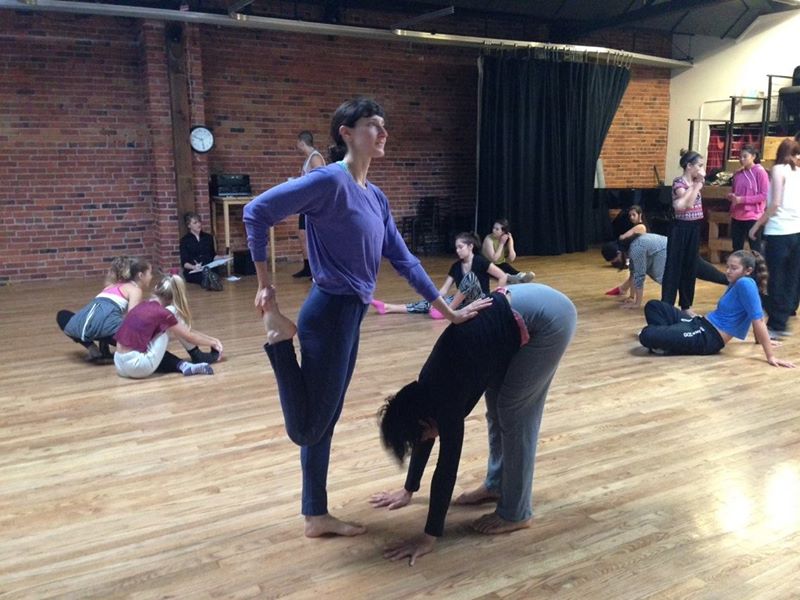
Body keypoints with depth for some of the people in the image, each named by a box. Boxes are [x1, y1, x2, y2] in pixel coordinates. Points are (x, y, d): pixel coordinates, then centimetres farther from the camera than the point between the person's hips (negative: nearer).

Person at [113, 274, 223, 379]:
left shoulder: (143, 306, 14)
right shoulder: (162, 313, -8)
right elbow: (189, 337, 4)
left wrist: (211, 338, 27)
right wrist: (212, 342, 21)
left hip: (120, 365, 8)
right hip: (137, 366, -8)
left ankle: (182, 365, 9)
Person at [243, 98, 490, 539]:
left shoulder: (376, 198, 12)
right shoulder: (330, 180, -13)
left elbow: (404, 261, 15)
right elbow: (257, 212, -15)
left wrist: (450, 313, 16)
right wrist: (264, 287, -11)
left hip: (350, 316, 9)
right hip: (329, 313, -9)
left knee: (324, 422, 16)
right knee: (307, 428, -5)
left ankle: (316, 516, 28)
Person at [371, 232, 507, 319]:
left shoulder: (480, 262, -11)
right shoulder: (456, 266, 7)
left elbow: (503, 277, -11)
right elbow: (444, 289, 2)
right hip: (462, 302, 6)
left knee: (469, 277, -35)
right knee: (431, 303, -11)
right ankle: (387, 307, -20)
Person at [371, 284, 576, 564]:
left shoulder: (446, 399, -15)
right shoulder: (427, 388, 6)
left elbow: (447, 466, -12)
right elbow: (424, 438, 20)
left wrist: (430, 537, -5)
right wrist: (408, 489, 31)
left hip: (547, 317, -8)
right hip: (522, 306, 8)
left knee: (514, 415, -1)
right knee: (498, 407, 15)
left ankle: (515, 514, 11)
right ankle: (497, 484, 31)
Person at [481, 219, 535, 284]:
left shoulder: (508, 238, -5)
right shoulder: (489, 239, -19)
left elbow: (511, 259, -10)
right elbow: (493, 259, -25)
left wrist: (510, 242, -18)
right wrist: (501, 244, -23)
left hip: (502, 265, 4)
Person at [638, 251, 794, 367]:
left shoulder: (745, 284, -18)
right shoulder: (736, 283, 10)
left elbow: (758, 320, -20)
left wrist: (770, 356, -19)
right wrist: (761, 339, 32)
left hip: (708, 339, -10)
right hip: (701, 324, 10)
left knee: (646, 335, -25)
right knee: (653, 306, 7)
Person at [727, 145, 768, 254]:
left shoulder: (760, 172, -8)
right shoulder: (737, 174, 10)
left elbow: (765, 195, -13)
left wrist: (742, 199, -19)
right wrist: (731, 196, -2)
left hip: (752, 216, -6)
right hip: (736, 216, 6)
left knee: (755, 249, 0)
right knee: (736, 248, 14)